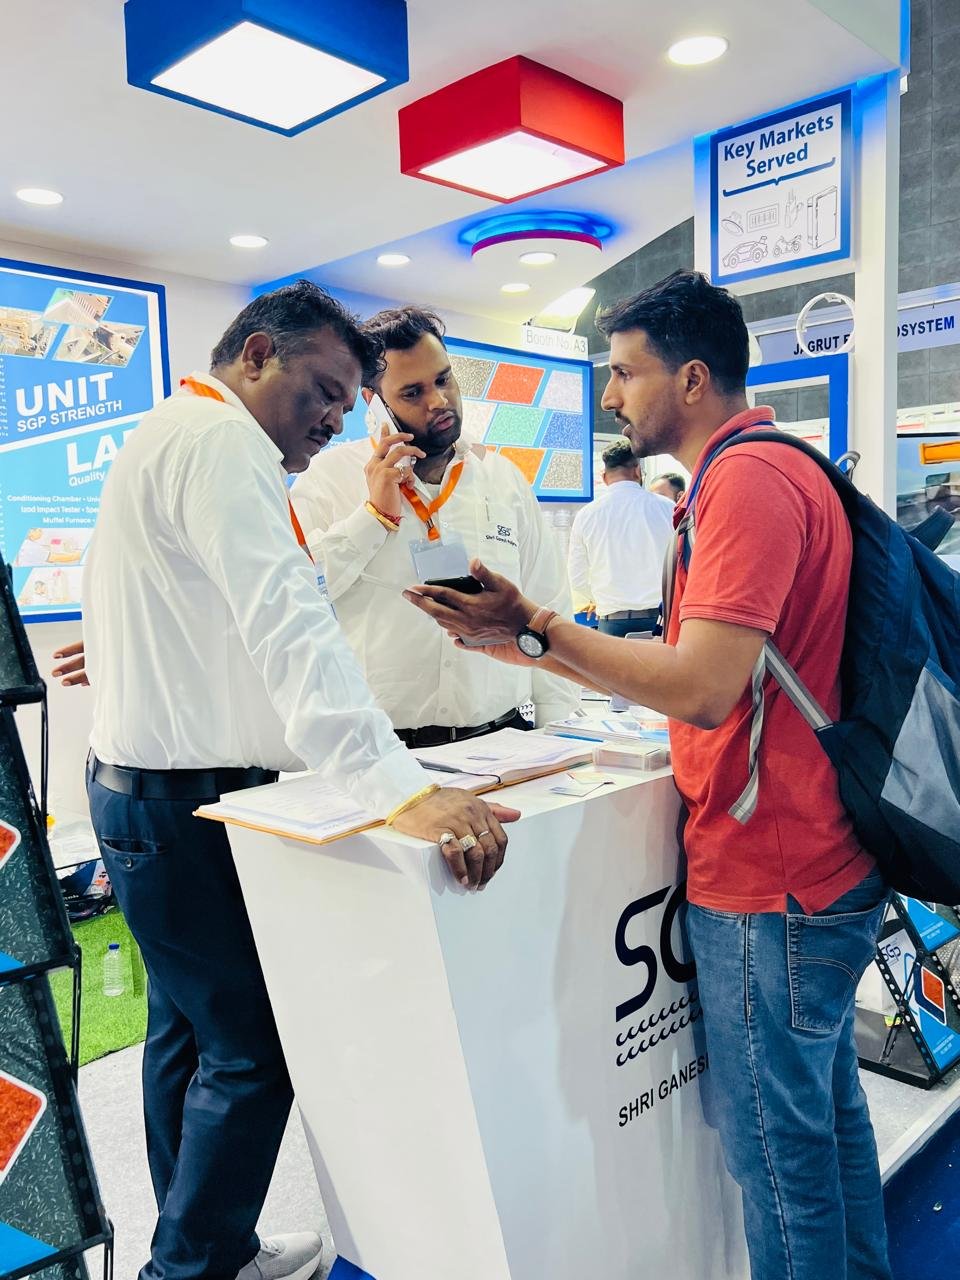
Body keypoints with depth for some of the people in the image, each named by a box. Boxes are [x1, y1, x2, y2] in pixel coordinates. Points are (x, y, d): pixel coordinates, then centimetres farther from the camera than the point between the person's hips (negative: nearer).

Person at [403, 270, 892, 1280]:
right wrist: (534, 647, 7)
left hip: (767, 889, -11)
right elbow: (687, 672, 13)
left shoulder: (748, 480, -19)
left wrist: (538, 626, -17)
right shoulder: (761, 471, 15)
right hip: (822, 864, 11)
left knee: (776, 1141, 7)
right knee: (828, 1111, 25)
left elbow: (703, 690, -26)